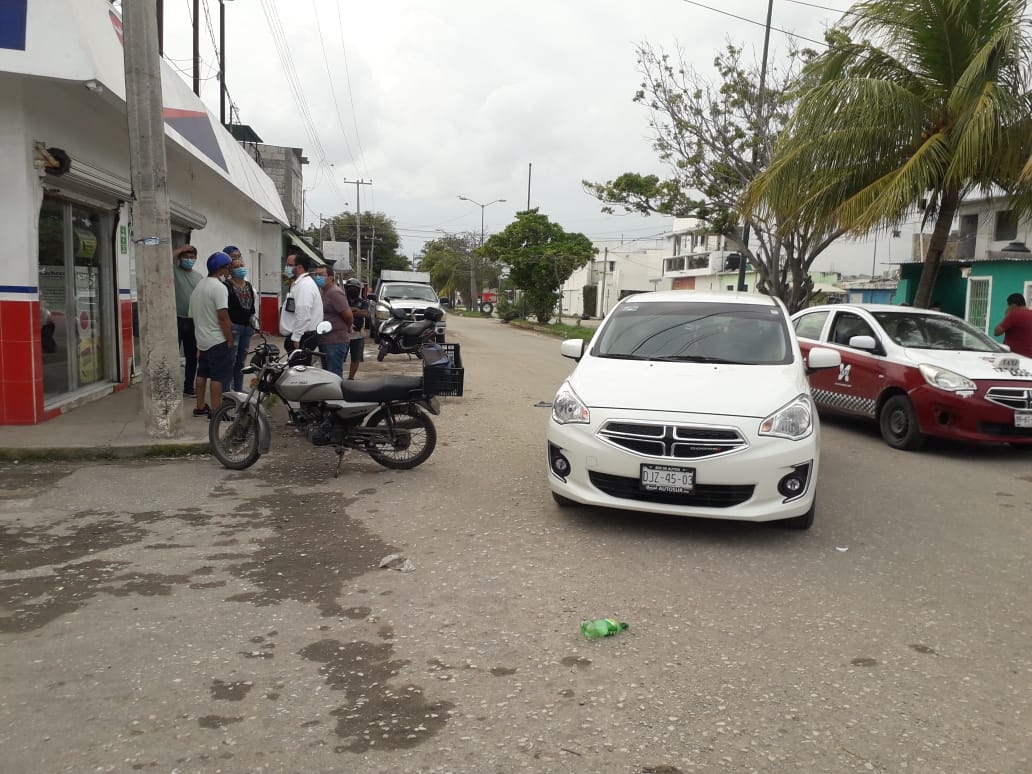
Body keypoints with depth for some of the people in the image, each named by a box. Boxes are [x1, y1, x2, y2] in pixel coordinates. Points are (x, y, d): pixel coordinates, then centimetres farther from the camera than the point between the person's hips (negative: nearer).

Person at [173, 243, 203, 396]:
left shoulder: (199, 276, 12)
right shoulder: (174, 272, -2)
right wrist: (180, 249, -15)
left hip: (193, 321, 5)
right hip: (176, 320, -5)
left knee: (192, 356, 12)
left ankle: (188, 387, 23)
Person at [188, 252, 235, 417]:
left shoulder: (199, 285, 12)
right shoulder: (219, 287, -18)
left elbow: (195, 314, 17)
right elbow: (223, 317, -22)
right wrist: (230, 340, -15)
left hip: (202, 339, 9)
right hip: (217, 341, -9)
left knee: (202, 374, 16)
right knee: (218, 377, -5)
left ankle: (200, 407, 23)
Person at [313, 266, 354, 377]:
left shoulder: (335, 293, -16)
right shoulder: (323, 292, 16)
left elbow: (348, 315, -22)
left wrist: (348, 328, -4)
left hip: (336, 342, -10)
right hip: (325, 341, 10)